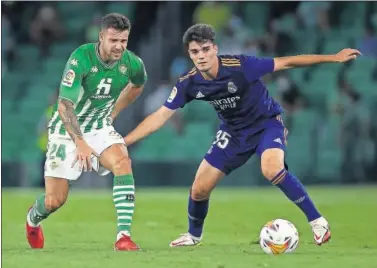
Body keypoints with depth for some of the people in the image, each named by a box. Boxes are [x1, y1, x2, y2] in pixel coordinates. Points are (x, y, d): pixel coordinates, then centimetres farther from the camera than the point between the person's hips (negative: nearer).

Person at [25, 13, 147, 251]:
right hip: (67, 130, -3)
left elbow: (137, 85, 17)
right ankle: (33, 218, 37)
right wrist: (80, 143, -39)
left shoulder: (132, 64, -11)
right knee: (55, 200, -3)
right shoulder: (81, 59, -26)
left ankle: (124, 236, -31)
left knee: (122, 161, -29)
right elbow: (64, 106, -29)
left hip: (99, 127, 3)